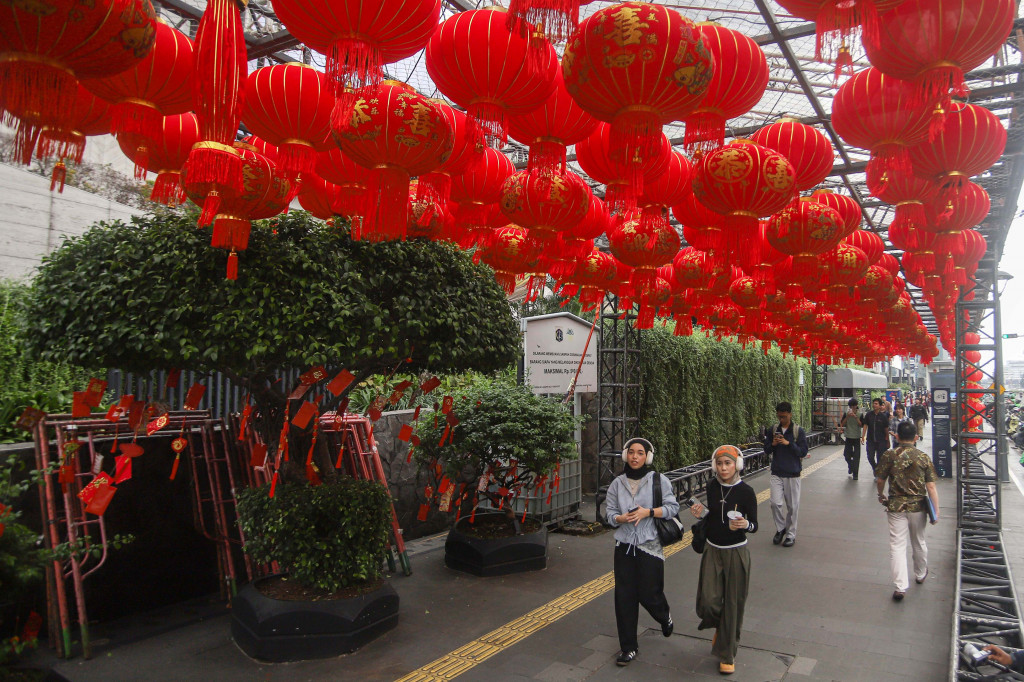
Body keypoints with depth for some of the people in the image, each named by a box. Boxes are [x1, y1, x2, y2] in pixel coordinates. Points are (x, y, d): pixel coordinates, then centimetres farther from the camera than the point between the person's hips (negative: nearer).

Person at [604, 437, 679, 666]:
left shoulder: (658, 480, -5)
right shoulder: (618, 483, 2)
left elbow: (672, 507, -5)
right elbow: (610, 512, 4)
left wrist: (648, 512, -17)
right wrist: (622, 518, -18)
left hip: (650, 546, -2)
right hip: (624, 546, 3)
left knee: (649, 594, 4)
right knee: (624, 597, 4)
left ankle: (665, 617, 41)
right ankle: (628, 647, 19)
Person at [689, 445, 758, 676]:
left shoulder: (746, 491, -13)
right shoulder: (712, 486, -2)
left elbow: (754, 525, -7)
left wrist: (745, 524, -28)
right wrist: (702, 512, -8)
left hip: (736, 553, -3)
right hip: (713, 550, 3)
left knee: (732, 604, 4)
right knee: (708, 601, -2)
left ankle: (728, 655, 23)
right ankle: (720, 627, 33)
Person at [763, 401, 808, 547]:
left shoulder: (798, 431, -6)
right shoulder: (774, 430, 3)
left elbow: (803, 452, -8)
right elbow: (766, 449, 9)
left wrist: (789, 443, -21)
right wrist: (773, 444, -12)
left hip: (792, 474, -2)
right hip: (776, 473, 2)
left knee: (792, 505, 6)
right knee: (775, 503, -6)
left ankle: (791, 534, 22)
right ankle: (780, 528, 17)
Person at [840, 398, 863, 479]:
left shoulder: (860, 414, -1)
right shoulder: (846, 414, 3)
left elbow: (862, 425, -11)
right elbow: (842, 424, -3)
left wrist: (856, 417, -21)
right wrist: (847, 417, -15)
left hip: (857, 437, -2)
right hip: (848, 437, 2)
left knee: (856, 456, -3)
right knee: (847, 455, 5)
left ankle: (855, 473, 3)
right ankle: (850, 466, 34)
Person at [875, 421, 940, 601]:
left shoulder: (889, 455, -8)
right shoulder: (924, 457, -5)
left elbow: (880, 480, -3)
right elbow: (931, 487, -7)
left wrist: (881, 495, 17)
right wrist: (936, 512, -2)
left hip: (896, 506, -2)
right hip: (918, 506, 2)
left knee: (897, 545, 1)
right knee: (918, 542, 21)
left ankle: (900, 586, -4)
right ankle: (920, 574, 44)